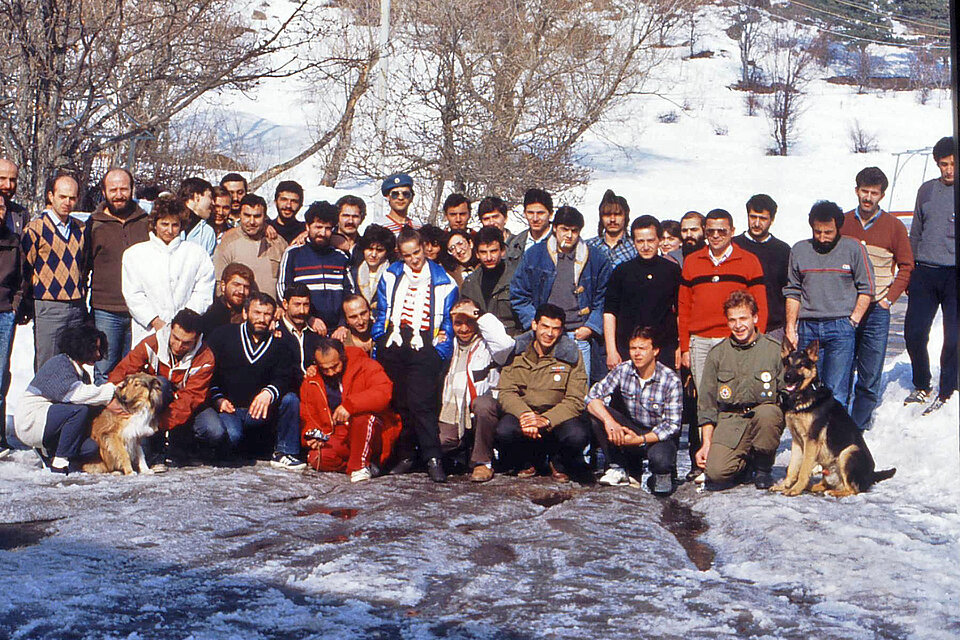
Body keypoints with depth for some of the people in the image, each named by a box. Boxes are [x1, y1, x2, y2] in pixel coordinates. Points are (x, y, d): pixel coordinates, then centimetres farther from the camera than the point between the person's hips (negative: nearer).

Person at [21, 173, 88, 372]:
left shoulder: (80, 229, 12)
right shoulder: (35, 228, -4)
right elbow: (25, 269, -1)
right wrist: (28, 303, -1)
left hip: (77, 309, 5)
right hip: (48, 308, -5)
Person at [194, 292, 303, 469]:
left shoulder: (278, 346, 11)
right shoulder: (223, 335, 6)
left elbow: (284, 379, -1)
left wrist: (269, 392, -25)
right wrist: (217, 398, -11)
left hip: (258, 412, 3)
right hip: (225, 408, -3)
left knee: (290, 399, -23)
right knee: (230, 435, -35)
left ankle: (284, 453, -12)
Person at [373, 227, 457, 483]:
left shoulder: (442, 280, 9)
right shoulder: (391, 276, 15)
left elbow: (448, 319, 11)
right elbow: (382, 314, 18)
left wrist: (442, 351, 3)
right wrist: (379, 344, 9)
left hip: (424, 347, -3)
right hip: (393, 347, 3)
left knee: (421, 403, -13)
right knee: (397, 402, 4)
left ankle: (433, 459, -11)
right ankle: (405, 456, 14)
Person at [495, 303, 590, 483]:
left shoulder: (571, 354, -4)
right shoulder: (517, 351, 1)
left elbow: (575, 400, -9)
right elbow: (505, 392, -4)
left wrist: (546, 420, -24)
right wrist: (524, 414, -25)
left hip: (560, 416, -1)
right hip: (523, 411, 1)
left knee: (577, 436, -34)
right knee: (504, 431, -31)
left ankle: (558, 462, 5)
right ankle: (532, 461, 5)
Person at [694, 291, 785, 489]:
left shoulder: (774, 350, 4)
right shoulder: (717, 354, 9)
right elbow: (707, 404, 11)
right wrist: (706, 443, 3)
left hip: (764, 412, -1)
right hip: (729, 420, 1)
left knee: (766, 414, -38)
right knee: (716, 472, -24)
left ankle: (763, 467, -8)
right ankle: (745, 462, 14)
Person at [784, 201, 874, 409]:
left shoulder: (853, 248, 3)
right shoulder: (799, 250, 12)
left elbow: (866, 289, 6)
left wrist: (852, 321, -3)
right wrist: (790, 328, 9)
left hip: (841, 327, -3)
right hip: (807, 328, 3)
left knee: (836, 392, -8)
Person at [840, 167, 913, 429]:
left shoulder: (893, 226, 1)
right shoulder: (842, 222, 6)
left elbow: (906, 266, 6)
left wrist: (888, 298, -3)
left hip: (876, 311, -1)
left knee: (870, 375, 0)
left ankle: (859, 426, 12)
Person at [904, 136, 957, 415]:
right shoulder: (927, 190, 11)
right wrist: (908, 272, 17)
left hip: (954, 276, -3)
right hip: (925, 273, 3)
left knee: (953, 337, -1)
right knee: (913, 332, 1)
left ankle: (946, 392, 13)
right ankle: (922, 386, 20)